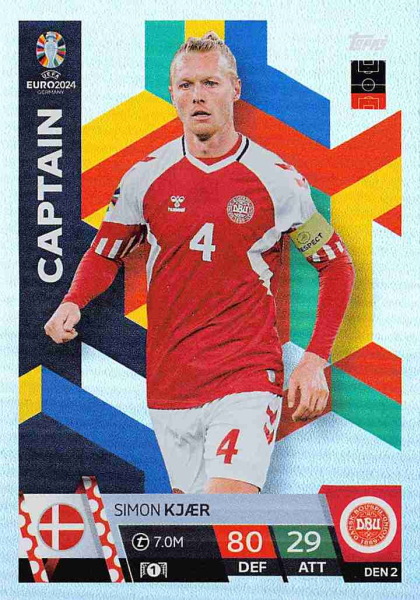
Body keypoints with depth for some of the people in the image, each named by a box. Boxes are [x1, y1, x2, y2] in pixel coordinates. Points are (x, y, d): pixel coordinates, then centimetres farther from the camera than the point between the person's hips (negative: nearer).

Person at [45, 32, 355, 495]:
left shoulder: (278, 180, -2)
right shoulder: (145, 177, 4)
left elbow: (337, 266, 6)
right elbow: (104, 254, 16)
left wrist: (314, 361, -3)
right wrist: (72, 303, -5)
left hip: (246, 381, -3)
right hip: (167, 384, 3)